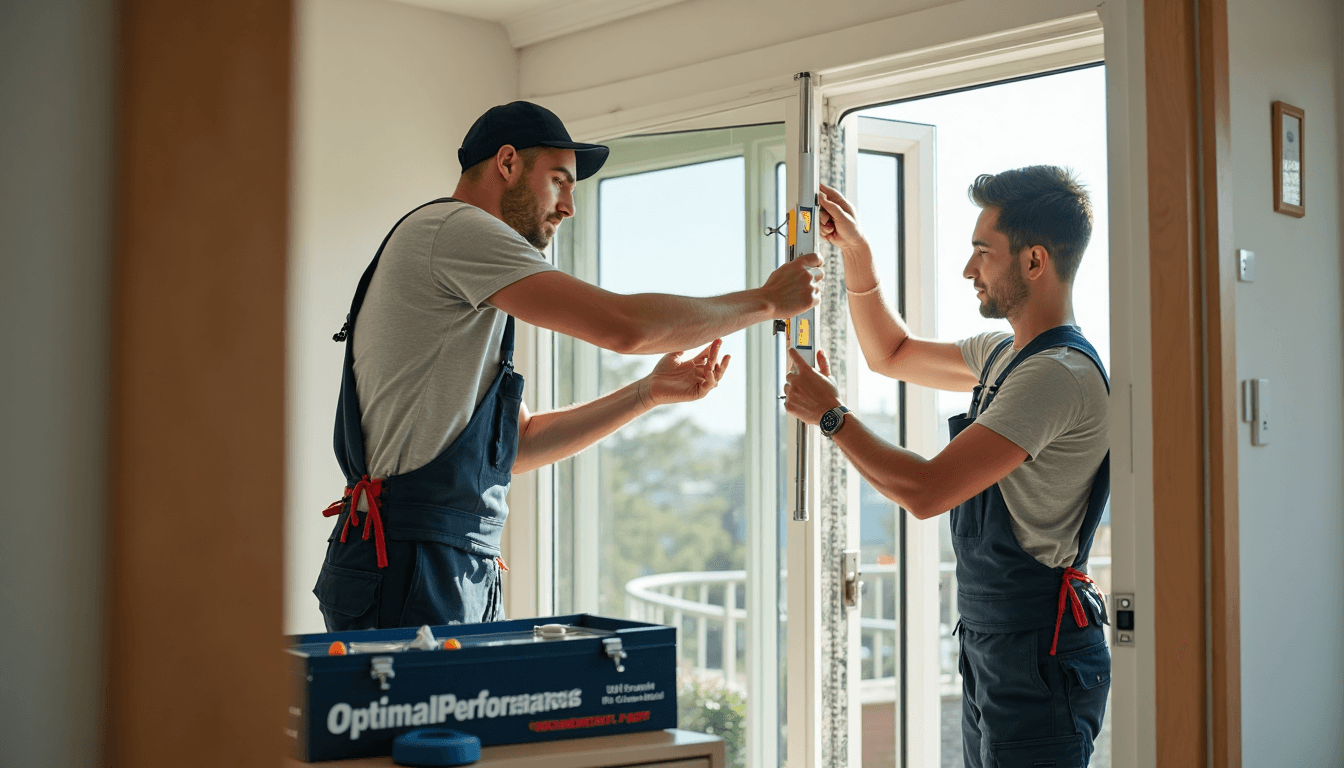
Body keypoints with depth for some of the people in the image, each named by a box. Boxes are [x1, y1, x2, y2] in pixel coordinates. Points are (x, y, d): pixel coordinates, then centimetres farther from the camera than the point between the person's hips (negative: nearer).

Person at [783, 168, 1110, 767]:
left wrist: (830, 415, -9)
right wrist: (856, 252, 14)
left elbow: (925, 492, -23)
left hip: (1037, 657, -10)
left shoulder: (1060, 374, -20)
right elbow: (892, 354, 27)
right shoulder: (1005, 355, 12)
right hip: (989, 649, 10)